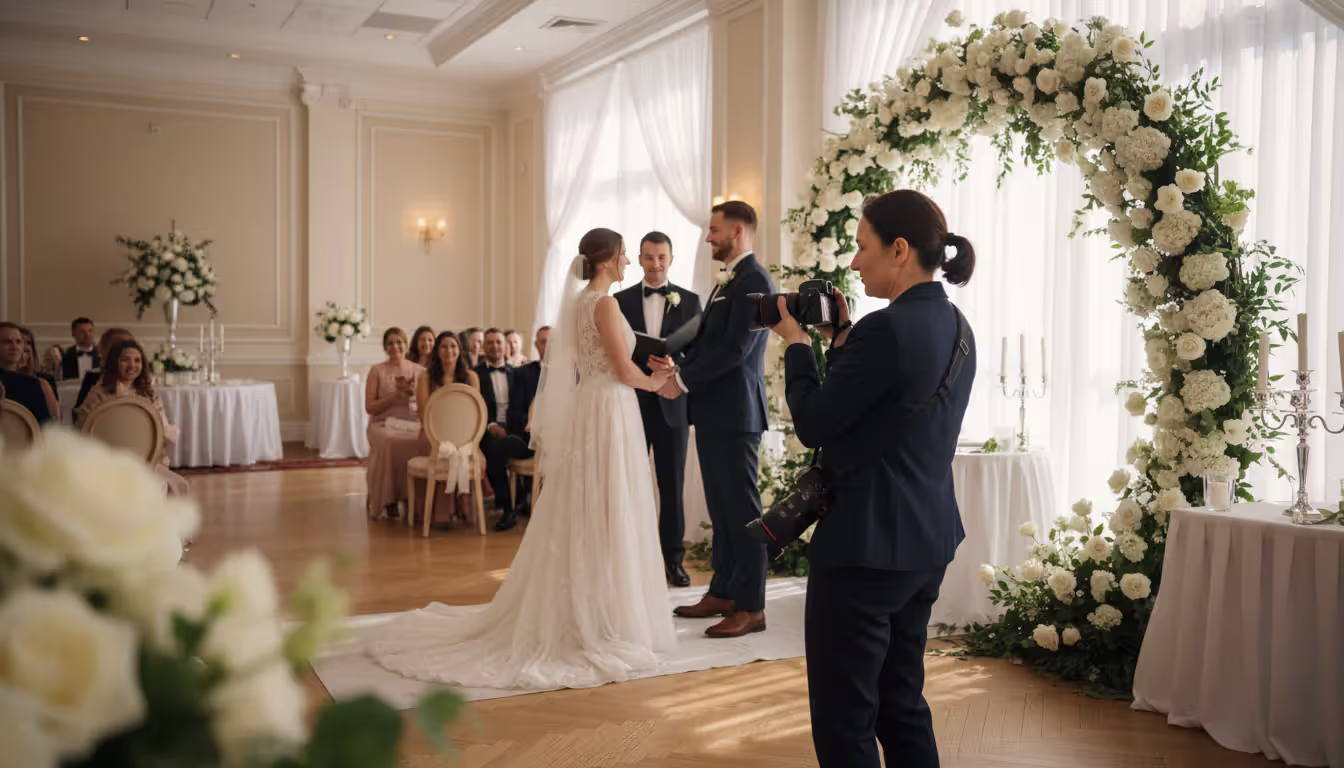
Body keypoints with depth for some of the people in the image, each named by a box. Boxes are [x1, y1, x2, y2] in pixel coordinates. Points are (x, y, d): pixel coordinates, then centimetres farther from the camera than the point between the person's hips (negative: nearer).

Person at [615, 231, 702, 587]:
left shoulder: (689, 301, 5)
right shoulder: (621, 300, 5)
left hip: (672, 404, 0)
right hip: (632, 403, 0)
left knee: (672, 485, 6)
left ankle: (673, 558, 15)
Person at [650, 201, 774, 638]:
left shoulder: (755, 281, -12)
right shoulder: (727, 281, 18)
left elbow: (736, 348, -20)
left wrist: (683, 381, -15)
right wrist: (677, 365, -1)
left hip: (735, 413, -9)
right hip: (713, 411, 9)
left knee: (742, 509, -3)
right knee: (721, 508, 15)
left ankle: (751, 608, 5)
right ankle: (722, 593, 25)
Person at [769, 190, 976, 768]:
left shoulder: (886, 329, -21)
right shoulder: (955, 329, 8)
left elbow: (813, 425, -15)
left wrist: (796, 342, -2)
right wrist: (842, 341, 11)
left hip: (867, 546, -10)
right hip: (929, 540, 10)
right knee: (902, 704, 22)